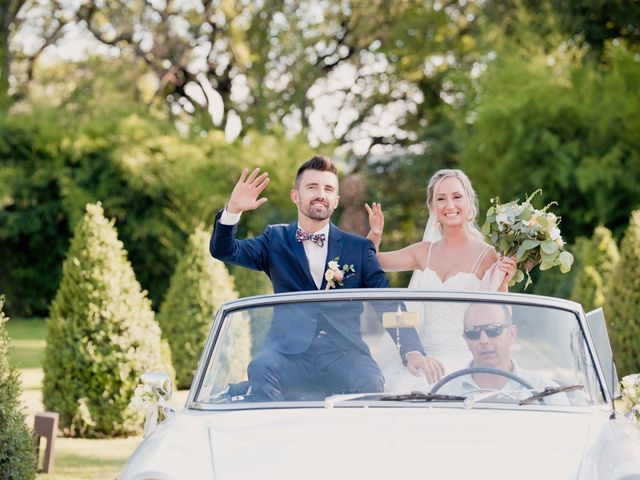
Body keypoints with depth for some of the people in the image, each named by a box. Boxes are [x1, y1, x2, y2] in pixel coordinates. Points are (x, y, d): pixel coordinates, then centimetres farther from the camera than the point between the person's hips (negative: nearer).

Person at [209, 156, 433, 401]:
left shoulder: (359, 248, 14)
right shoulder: (276, 240, 16)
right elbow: (223, 250, 6)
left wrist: (412, 351, -7)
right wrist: (233, 209, -13)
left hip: (344, 353, 0)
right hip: (289, 351, 0)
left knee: (370, 382, -33)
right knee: (261, 368, -33)